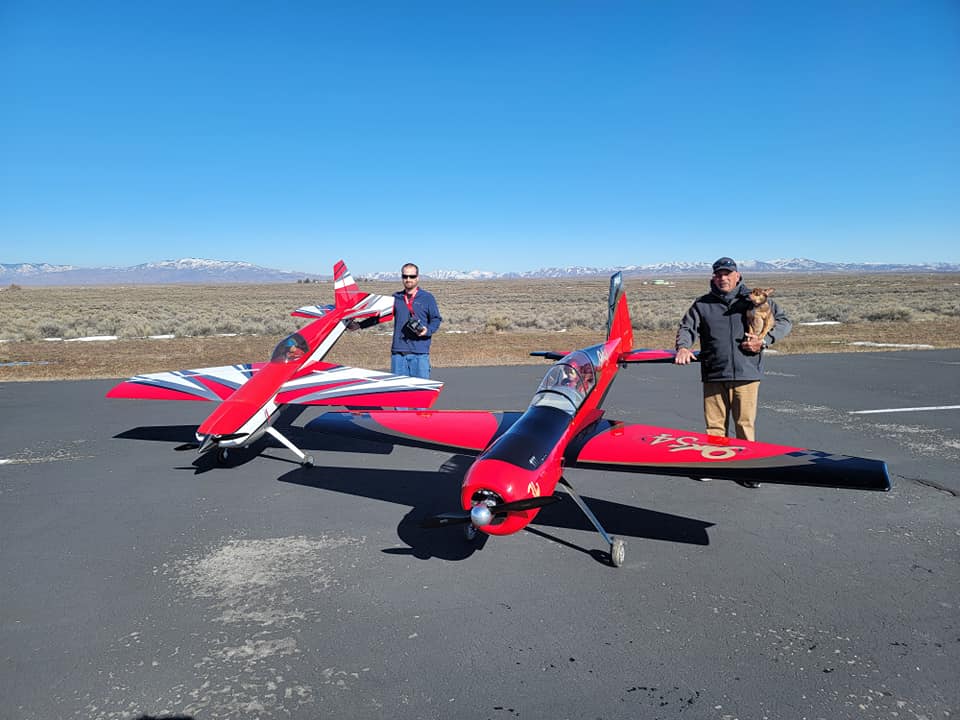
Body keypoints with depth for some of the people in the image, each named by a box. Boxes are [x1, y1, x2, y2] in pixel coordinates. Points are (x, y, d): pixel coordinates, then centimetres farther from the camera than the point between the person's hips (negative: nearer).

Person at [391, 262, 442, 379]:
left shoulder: (428, 298, 6)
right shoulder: (395, 298, 15)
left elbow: (436, 319, 6)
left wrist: (428, 330, -13)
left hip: (420, 353, -3)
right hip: (398, 352, 3)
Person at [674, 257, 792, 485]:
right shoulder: (702, 304, 11)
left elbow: (784, 322, 13)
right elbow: (687, 327, 8)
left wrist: (764, 341, -3)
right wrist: (683, 347, -14)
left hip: (746, 372, -1)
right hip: (713, 375, 1)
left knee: (745, 423, 1)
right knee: (714, 423, 5)